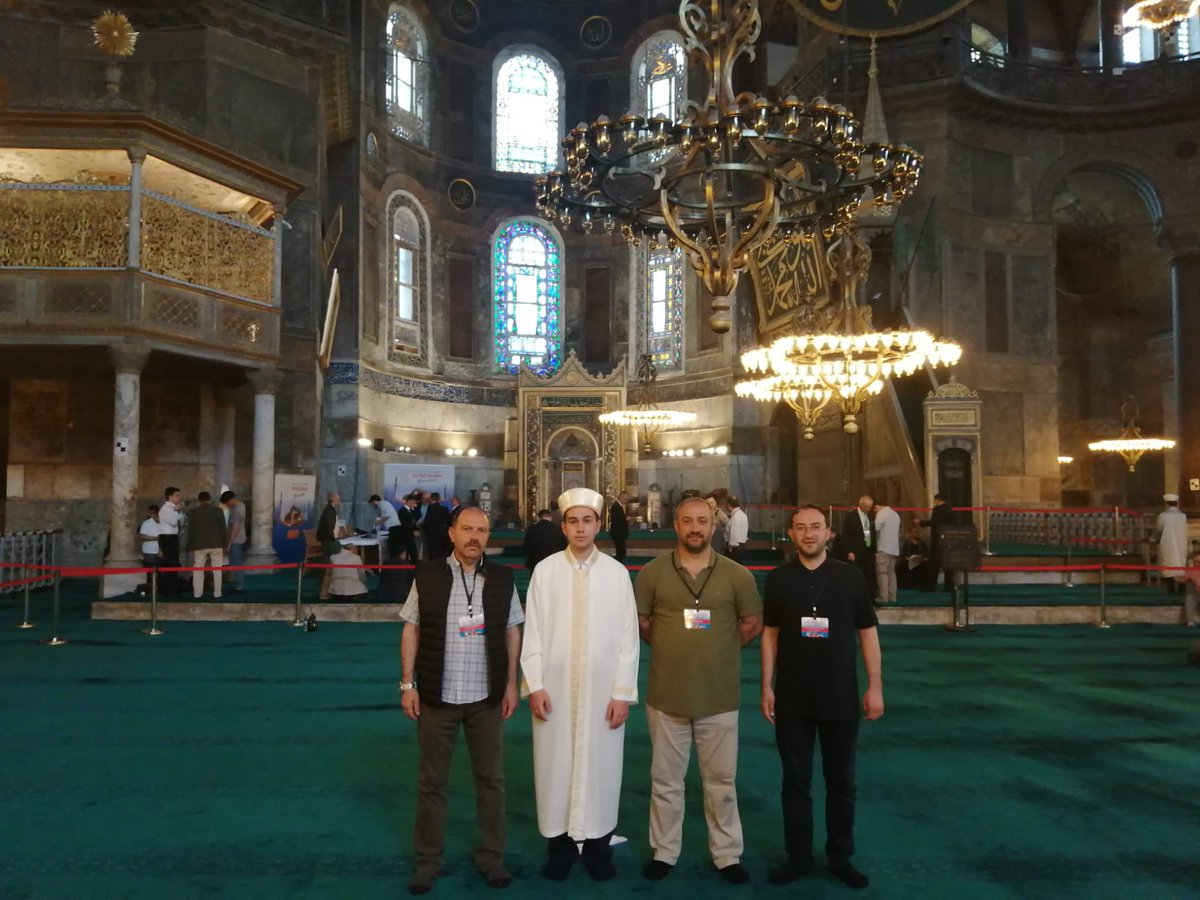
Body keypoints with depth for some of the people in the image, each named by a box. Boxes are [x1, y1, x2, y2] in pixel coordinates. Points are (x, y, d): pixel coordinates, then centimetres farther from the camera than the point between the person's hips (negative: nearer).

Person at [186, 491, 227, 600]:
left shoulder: (193, 513, 3)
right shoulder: (218, 510, 0)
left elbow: (190, 531, 4)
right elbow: (223, 528, -1)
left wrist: (191, 547, 10)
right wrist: (224, 544, 5)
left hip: (199, 545, 1)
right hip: (216, 544, -1)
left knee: (198, 570, 8)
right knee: (217, 570, 3)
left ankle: (197, 593, 6)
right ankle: (217, 593, 1)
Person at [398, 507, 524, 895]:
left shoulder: (502, 579, 0)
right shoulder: (427, 575, -5)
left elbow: (512, 633, 5)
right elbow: (411, 630, -1)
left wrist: (511, 684, 2)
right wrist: (408, 684, -5)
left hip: (487, 697, 1)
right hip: (436, 696, -1)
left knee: (491, 779, 12)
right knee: (431, 781, 11)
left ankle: (491, 856, 28)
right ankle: (427, 860, 26)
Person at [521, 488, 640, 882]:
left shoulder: (617, 573, -2)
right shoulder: (545, 570, -1)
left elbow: (628, 637, -1)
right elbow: (533, 631, 0)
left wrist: (622, 693, -4)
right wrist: (534, 685, -6)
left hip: (602, 689, 0)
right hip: (554, 687, 0)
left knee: (600, 766, 7)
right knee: (555, 766, 7)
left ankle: (597, 847, 23)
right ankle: (560, 845, 23)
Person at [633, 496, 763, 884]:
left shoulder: (736, 574, -4)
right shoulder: (652, 572, -3)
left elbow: (752, 623, 6)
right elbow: (639, 620, 6)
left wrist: (720, 650, 5)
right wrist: (670, 647, 5)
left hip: (720, 696, 0)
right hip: (666, 695, 0)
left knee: (722, 781, 12)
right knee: (666, 780, 13)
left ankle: (727, 854, 28)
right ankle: (664, 852, 28)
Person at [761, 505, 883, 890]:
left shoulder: (850, 576, -5)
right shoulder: (778, 579, -2)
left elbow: (868, 632, 0)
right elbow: (770, 633, 3)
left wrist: (875, 686, -4)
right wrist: (767, 686, 0)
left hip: (841, 698, 0)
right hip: (792, 700, 0)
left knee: (841, 782, 12)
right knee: (795, 781, 11)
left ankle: (841, 857, 29)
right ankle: (798, 856, 26)